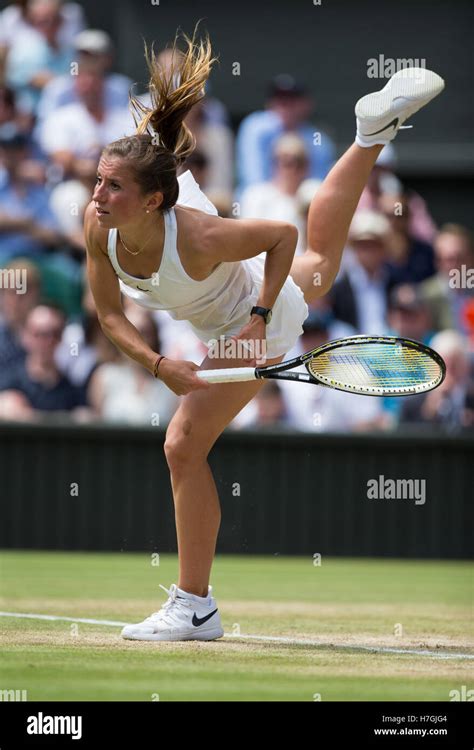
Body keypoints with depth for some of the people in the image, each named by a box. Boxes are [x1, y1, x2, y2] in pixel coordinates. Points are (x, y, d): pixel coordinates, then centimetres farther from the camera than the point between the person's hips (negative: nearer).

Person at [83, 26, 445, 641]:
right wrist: (159, 365, -28)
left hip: (257, 325, -7)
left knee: (185, 446, -14)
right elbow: (110, 314, -15)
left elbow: (283, 234, -27)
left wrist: (259, 318, -29)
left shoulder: (198, 237, -44)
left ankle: (195, 608, -3)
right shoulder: (99, 226, -28)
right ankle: (374, 132, 51)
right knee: (321, 260, 38)